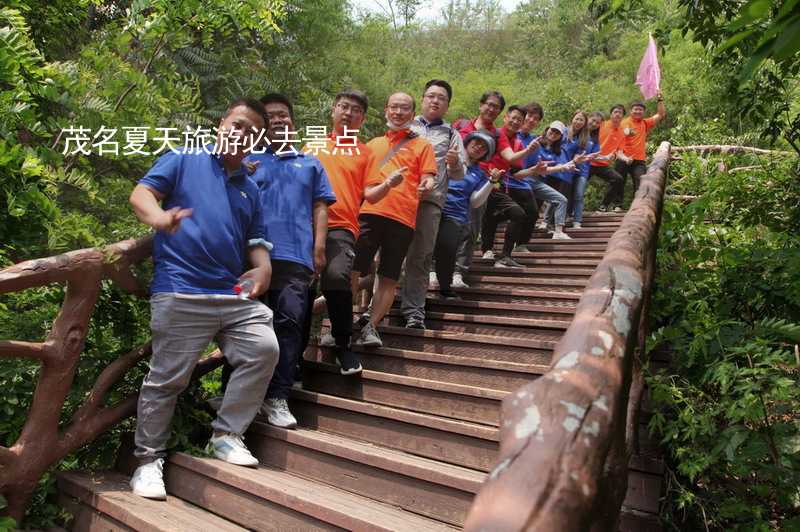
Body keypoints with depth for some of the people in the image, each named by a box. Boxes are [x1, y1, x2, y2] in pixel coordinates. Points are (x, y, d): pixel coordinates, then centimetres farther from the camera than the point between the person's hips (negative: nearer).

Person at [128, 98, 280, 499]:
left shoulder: (251, 189, 22)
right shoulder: (183, 160, 8)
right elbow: (141, 193, -2)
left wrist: (263, 267, 0)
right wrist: (157, 216, -26)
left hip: (235, 293, 5)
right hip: (180, 292, -5)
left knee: (264, 349, -10)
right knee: (167, 379, -1)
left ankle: (226, 435, 6)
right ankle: (148, 461, 17)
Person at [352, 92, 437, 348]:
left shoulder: (422, 145, 15)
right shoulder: (373, 143, 23)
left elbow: (427, 179, 4)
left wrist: (427, 186, -19)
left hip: (403, 218, -1)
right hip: (369, 213, 2)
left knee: (389, 278, -3)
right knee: (353, 270, -6)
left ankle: (370, 326, 3)